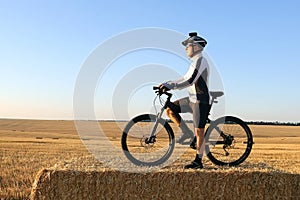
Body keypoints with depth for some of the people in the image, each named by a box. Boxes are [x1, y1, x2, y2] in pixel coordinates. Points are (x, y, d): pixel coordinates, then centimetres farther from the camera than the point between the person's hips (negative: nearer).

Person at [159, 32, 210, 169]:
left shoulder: (200, 61, -14)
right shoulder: (195, 62, 17)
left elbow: (189, 81, -24)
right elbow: (185, 79, 18)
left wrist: (170, 86, -25)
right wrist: (167, 84, 8)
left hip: (201, 101, -10)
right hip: (192, 99, 10)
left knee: (199, 131, -4)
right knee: (170, 110, 3)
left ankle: (198, 161, 5)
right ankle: (188, 134, 10)